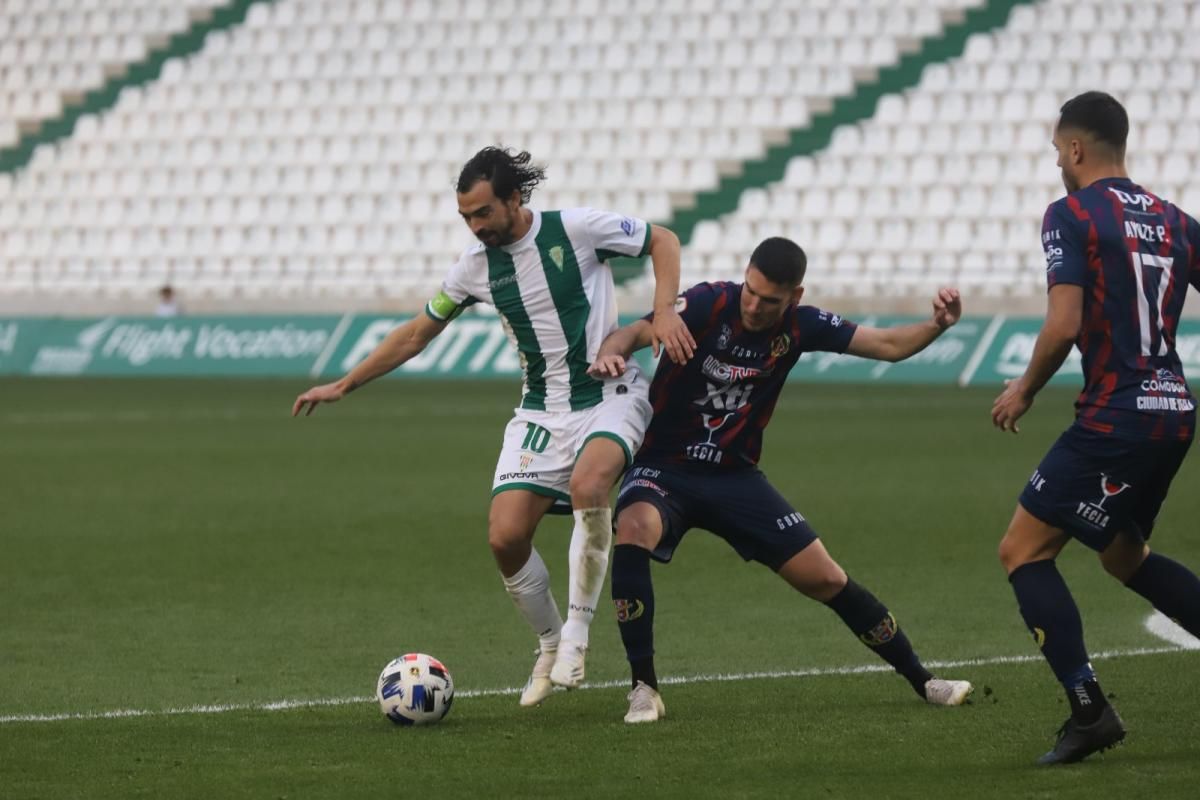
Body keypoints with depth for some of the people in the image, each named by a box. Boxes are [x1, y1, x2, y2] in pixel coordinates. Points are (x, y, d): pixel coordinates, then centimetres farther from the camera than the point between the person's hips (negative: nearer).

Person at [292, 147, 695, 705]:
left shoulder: (576, 229, -12)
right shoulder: (476, 267, 1)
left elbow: (662, 240, 1)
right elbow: (416, 333, 14)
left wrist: (664, 312, -14)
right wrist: (344, 385, 13)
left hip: (609, 397, -4)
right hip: (541, 411, 5)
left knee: (587, 486, -36)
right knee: (505, 536, -11)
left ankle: (577, 630, -21)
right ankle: (550, 646, 14)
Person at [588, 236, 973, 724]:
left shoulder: (799, 326, -6)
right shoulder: (709, 304, -18)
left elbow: (889, 345, 1)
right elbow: (639, 331, -32)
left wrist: (937, 325, -18)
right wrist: (612, 351, -55)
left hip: (735, 477, 4)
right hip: (664, 468, -3)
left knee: (825, 579, 2)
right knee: (634, 533, -36)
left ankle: (921, 681, 21)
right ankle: (643, 687, -27)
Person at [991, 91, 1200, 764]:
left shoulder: (1072, 215, -8)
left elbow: (1064, 325, -18)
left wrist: (1025, 391, -1)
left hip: (1117, 419, -8)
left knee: (1023, 551, 1)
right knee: (1125, 555, 26)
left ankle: (1090, 710, -9)